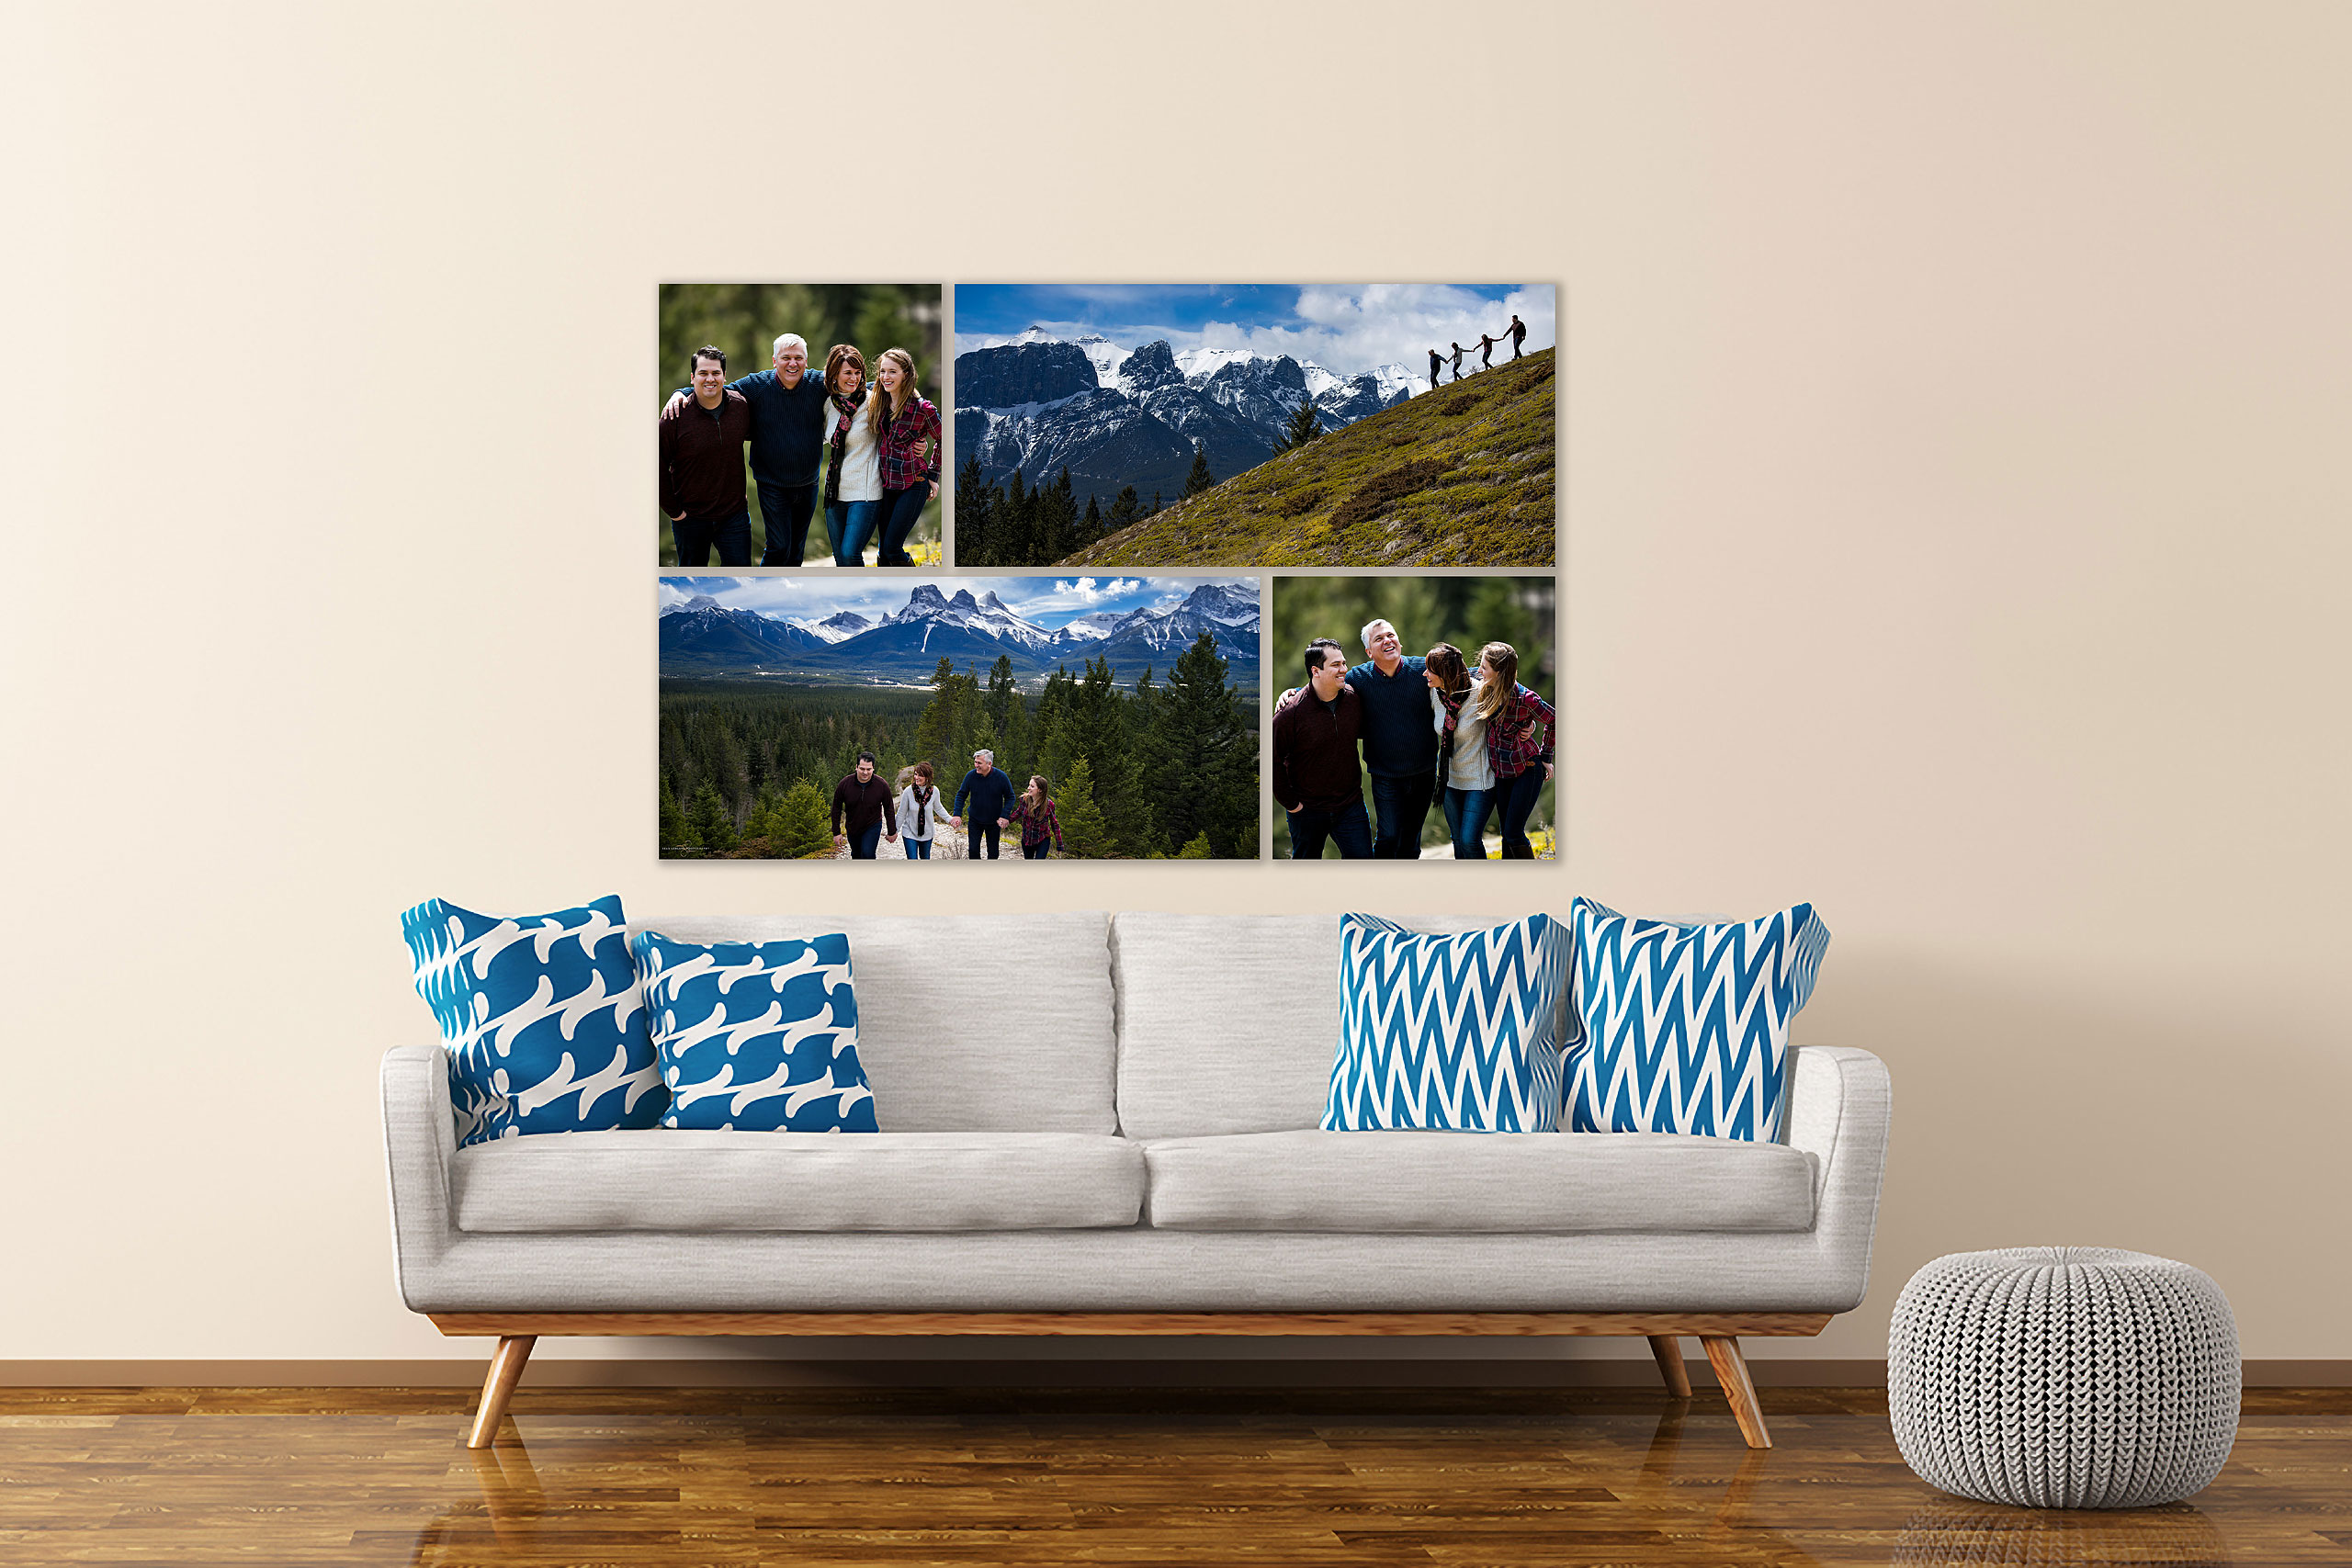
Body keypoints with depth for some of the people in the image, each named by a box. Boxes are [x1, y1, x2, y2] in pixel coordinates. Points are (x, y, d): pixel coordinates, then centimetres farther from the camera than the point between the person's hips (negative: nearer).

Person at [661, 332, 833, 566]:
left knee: (796, 551, 13)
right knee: (779, 548, -10)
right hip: (772, 485, -3)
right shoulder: (757, 385, -10)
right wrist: (679, 394, -18)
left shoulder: (819, 385, -7)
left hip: (808, 485, 3)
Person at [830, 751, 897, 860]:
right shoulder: (845, 784, -17)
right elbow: (836, 809, -5)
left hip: (873, 826, -2)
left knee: (867, 854, -19)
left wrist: (892, 832, 1)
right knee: (856, 855, 17)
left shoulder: (881, 785, -17)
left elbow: (888, 810, -4)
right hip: (852, 828, 2)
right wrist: (836, 832, -6)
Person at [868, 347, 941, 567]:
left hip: (913, 486, -6)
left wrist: (933, 475, 3)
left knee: (892, 547, -11)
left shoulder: (923, 408, -12)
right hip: (887, 485, 6)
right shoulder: (878, 405, 4)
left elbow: (942, 440, 2)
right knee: (884, 551, 7)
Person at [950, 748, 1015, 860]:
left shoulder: (1001, 777, -17)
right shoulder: (971, 775, -14)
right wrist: (957, 815, -14)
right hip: (975, 820, 1)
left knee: (993, 852, 8)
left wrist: (1005, 816, -18)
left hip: (994, 821, -1)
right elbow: (961, 795, -3)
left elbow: (1010, 797, -6)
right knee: (973, 850, 0)